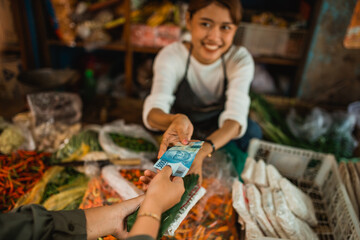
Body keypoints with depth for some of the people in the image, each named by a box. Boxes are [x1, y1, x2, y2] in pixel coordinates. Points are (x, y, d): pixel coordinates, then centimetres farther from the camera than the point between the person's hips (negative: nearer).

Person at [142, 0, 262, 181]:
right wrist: (175, 121, -62)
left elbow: (235, 118, -34)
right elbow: (153, 111, -36)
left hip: (220, 133, 1)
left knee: (252, 131, -25)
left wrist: (200, 152, -53)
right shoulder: (171, 55, -23)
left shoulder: (240, 60, -20)